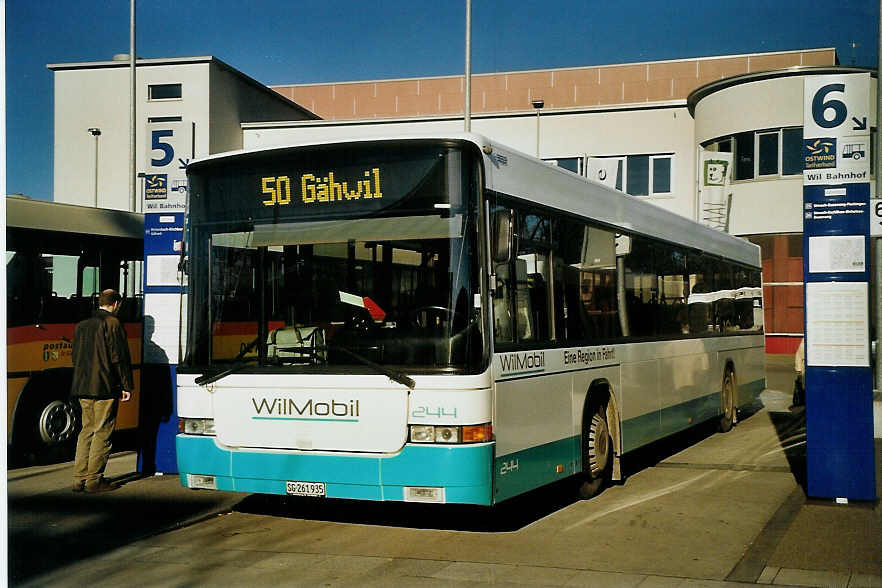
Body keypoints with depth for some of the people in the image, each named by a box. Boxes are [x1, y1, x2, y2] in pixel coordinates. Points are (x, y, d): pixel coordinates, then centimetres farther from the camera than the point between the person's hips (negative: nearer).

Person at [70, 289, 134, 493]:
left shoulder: (81, 325, 14)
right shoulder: (112, 323, -9)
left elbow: (76, 357, 17)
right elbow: (119, 357, -12)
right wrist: (127, 386, -8)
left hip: (83, 388, 7)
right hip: (105, 388, -7)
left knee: (87, 431, 13)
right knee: (102, 433, -1)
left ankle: (79, 478, 13)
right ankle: (94, 480, 0)